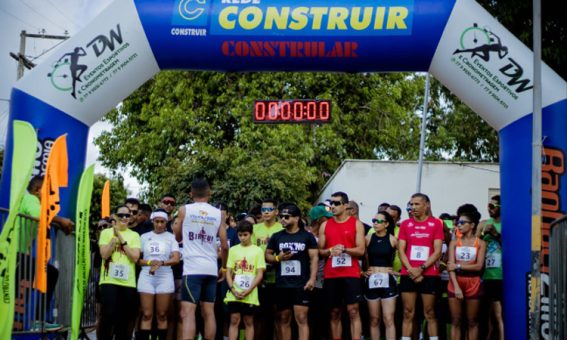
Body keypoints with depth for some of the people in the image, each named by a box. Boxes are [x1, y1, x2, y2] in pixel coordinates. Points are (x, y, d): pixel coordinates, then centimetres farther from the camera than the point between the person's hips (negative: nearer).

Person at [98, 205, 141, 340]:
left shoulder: (134, 235, 10)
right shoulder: (106, 232, 6)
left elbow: (135, 257, -3)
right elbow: (104, 254, -4)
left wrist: (122, 240, -8)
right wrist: (115, 238, -11)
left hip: (128, 282, 2)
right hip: (109, 280, -2)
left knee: (124, 317, 6)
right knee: (108, 315, -12)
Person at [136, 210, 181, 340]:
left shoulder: (171, 237, 5)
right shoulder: (144, 237, 10)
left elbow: (176, 259, -5)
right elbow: (137, 259, 7)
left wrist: (161, 263, -21)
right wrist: (149, 262, -12)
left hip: (164, 278, -1)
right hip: (147, 277, 1)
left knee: (162, 315, 1)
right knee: (147, 315, -3)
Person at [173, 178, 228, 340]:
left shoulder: (184, 210, 2)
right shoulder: (219, 213, 7)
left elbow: (178, 237, 16)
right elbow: (224, 245, 6)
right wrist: (224, 267, 19)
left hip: (192, 268, -3)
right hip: (211, 269, 3)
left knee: (188, 312, -8)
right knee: (208, 312, 9)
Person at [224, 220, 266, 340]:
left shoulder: (258, 251, 2)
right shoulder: (233, 250, 7)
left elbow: (260, 274, -2)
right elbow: (228, 272, 5)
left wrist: (248, 290, -11)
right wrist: (232, 289, -9)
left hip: (250, 295, -1)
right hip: (234, 294, 1)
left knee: (249, 322, 5)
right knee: (234, 321, -1)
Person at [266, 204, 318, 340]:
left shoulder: (307, 236, 2)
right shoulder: (276, 236, 9)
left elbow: (314, 258, -1)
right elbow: (267, 255, 13)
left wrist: (312, 278, -11)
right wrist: (277, 258, -8)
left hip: (301, 284, -3)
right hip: (282, 285, 3)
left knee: (301, 319, -8)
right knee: (283, 320, 9)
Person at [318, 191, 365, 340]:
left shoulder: (356, 224, 2)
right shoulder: (325, 225, 10)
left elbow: (361, 250, -3)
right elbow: (319, 251, 10)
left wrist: (344, 249, -18)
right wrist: (330, 251, -11)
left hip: (351, 274, -3)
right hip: (331, 275, 3)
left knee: (353, 311, -7)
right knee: (334, 313, 7)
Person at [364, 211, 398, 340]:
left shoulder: (392, 240, -2)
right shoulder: (368, 239, 3)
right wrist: (363, 270, 3)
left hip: (388, 280, -2)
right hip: (371, 281, 2)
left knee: (388, 320, -6)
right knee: (374, 320, 7)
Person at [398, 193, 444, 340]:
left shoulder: (436, 223, 1)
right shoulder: (405, 224, 8)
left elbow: (437, 252, -4)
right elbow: (401, 250, 4)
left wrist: (421, 268, -12)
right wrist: (411, 270, -9)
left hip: (429, 275, -2)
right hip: (408, 275, 2)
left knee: (429, 313, 3)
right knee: (408, 313, 3)